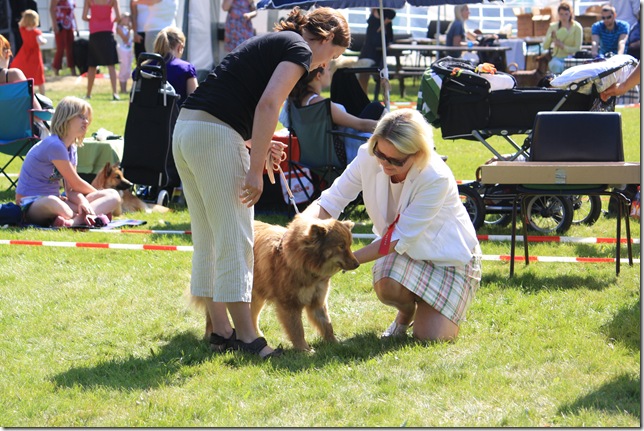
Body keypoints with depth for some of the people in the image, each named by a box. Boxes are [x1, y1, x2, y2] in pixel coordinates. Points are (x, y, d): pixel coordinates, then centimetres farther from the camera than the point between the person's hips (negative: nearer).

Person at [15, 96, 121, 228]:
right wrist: (97, 194, 6)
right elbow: (76, 183, -11)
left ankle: (74, 221, -31)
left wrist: (82, 201, -21)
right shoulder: (54, 145, -18)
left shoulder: (71, 149, 11)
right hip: (31, 206, -10)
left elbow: (71, 189, 2)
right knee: (52, 202, -48)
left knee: (113, 196, -6)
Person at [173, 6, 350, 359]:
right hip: (216, 135, -9)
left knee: (207, 239, 13)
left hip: (185, 130, 9)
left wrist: (258, 145, 16)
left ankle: (221, 331, 18)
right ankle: (245, 336, -1)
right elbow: (268, 105, -15)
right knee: (234, 240, -4)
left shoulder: (270, 42, 26)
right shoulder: (299, 49, -1)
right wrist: (255, 170, -16)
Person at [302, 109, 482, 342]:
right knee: (387, 287, -32)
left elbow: (400, 239, -30)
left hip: (449, 254, -3)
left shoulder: (436, 178, -33)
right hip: (405, 249, 3)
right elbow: (331, 200, -18)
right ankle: (406, 312, 6)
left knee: (428, 336, -15)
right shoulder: (368, 158, -21)